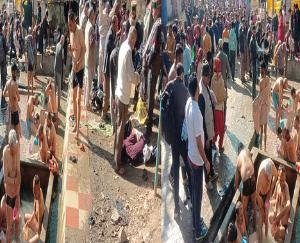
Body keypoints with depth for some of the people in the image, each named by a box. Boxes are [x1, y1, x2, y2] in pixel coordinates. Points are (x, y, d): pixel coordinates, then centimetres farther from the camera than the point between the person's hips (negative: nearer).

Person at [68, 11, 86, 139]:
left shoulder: (79, 31, -16)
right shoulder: (71, 32, 9)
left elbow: (84, 48, -15)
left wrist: (79, 62, -25)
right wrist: (70, 48, -7)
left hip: (80, 67, -8)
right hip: (74, 67, 8)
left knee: (78, 99, -8)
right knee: (73, 97, 13)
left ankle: (78, 127, -5)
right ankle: (75, 124, 24)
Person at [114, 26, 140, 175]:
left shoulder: (123, 46, 6)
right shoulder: (128, 51, -22)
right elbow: (132, 77, -23)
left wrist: (134, 76, 8)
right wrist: (138, 78, -4)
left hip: (119, 91, 9)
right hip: (124, 94, -9)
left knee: (119, 123, 18)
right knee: (121, 126, -4)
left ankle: (117, 156, 31)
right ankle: (118, 163, 2)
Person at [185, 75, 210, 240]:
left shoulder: (188, 103, -4)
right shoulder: (196, 112, -31)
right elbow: (199, 141, -24)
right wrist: (206, 161, -14)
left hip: (190, 155, 9)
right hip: (197, 158, -9)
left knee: (194, 190, 22)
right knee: (198, 193, 5)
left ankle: (195, 221, 39)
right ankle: (198, 231, 20)